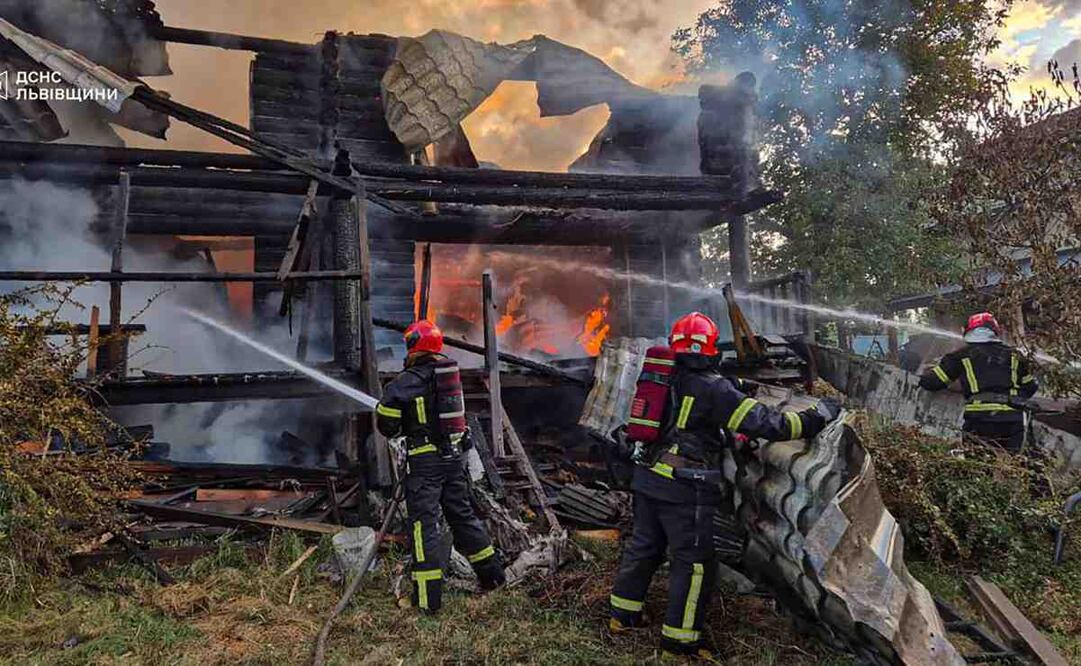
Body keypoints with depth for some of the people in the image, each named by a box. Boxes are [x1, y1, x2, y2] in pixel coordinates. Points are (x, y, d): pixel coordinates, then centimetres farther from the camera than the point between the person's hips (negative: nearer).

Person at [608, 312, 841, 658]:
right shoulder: (713, 388, -14)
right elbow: (766, 422, -15)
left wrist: (730, 438, 28)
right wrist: (819, 415, -4)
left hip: (648, 478, 8)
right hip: (685, 489, -7)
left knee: (643, 546, 21)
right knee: (694, 562, 6)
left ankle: (623, 614, 33)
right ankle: (678, 637, 15)